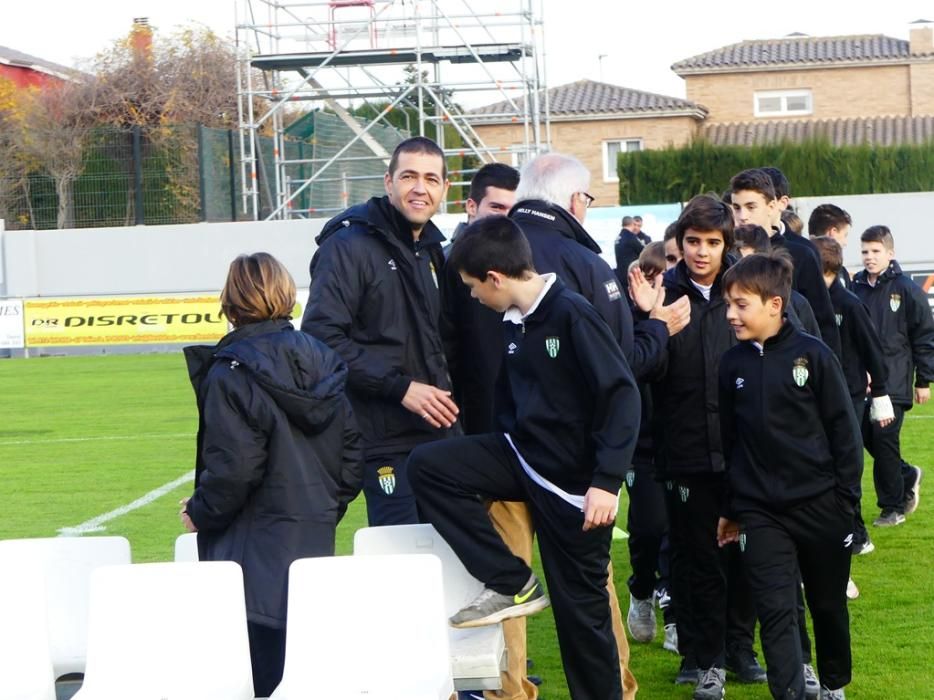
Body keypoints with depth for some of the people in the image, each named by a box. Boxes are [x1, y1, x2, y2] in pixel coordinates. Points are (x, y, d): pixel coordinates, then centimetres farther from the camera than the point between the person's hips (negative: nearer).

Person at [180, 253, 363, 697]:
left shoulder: (231, 373, -13)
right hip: (316, 539, 6)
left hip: (255, 551, -6)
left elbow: (234, 468, -17)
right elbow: (353, 454, 8)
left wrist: (199, 512, -1)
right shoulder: (324, 362, 6)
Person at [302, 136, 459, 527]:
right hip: (387, 439, -8)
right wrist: (399, 387, -20)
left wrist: (444, 394, 12)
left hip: (438, 429, 8)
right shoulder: (350, 246, -9)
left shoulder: (430, 250, 17)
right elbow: (321, 337, -18)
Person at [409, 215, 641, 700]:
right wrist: (494, 471, 12)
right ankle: (511, 583, -3)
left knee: (580, 603, 0)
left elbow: (622, 395, -22)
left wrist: (607, 481, -27)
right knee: (428, 466, -8)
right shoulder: (513, 323, 6)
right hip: (524, 456, 8)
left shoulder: (572, 314, -18)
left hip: (574, 478, -7)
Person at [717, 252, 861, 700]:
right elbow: (729, 440, 10)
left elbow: (843, 427, -4)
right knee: (776, 611, -7)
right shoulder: (732, 364, 3)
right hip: (759, 512, 2)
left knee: (828, 604, 13)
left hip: (820, 506, -2)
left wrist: (846, 495, -5)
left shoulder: (812, 355, -8)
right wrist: (730, 507, 12)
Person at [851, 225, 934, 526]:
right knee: (868, 439, 5)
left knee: (884, 442, -6)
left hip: (893, 382, -5)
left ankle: (893, 507, 7)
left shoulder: (907, 289, -5)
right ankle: (908, 476, 30)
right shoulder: (855, 287, 8)